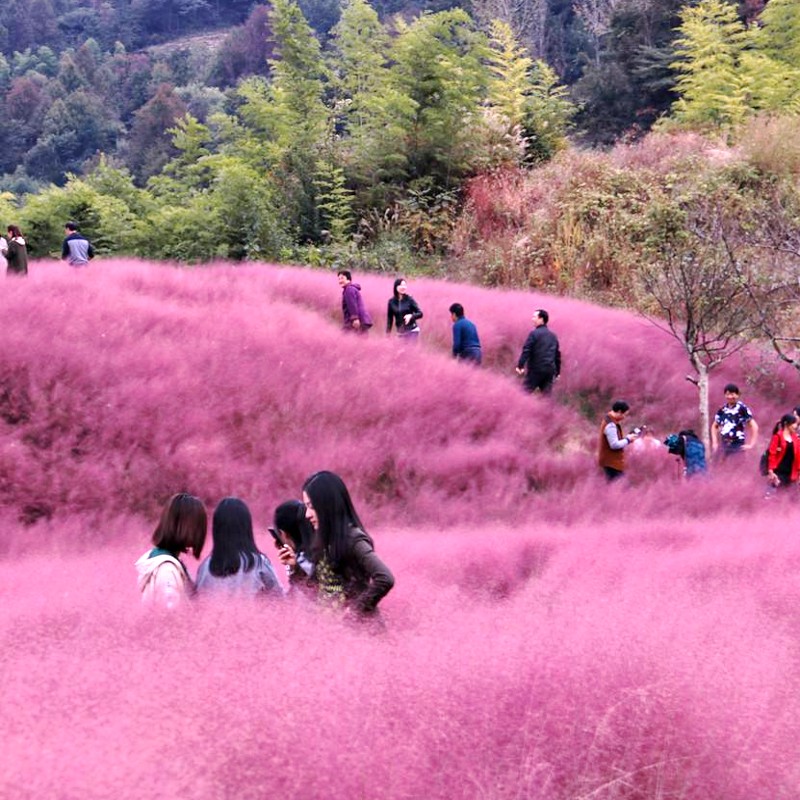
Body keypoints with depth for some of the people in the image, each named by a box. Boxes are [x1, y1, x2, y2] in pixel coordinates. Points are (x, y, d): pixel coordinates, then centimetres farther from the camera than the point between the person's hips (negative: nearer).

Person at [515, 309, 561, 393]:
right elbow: (557, 354, 18)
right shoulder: (553, 336, 15)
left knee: (525, 392, -1)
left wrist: (520, 366, -15)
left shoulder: (534, 333, -7)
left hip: (536, 370, -6)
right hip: (550, 370, 6)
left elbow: (526, 351, -14)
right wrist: (557, 372, 23)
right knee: (547, 394, 7)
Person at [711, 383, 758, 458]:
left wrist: (750, 445, -10)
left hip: (738, 446, -5)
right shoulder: (722, 410, 8)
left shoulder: (742, 409, -7)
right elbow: (714, 426, 22)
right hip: (725, 446, 5)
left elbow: (754, 427, -6)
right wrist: (715, 443, 11)